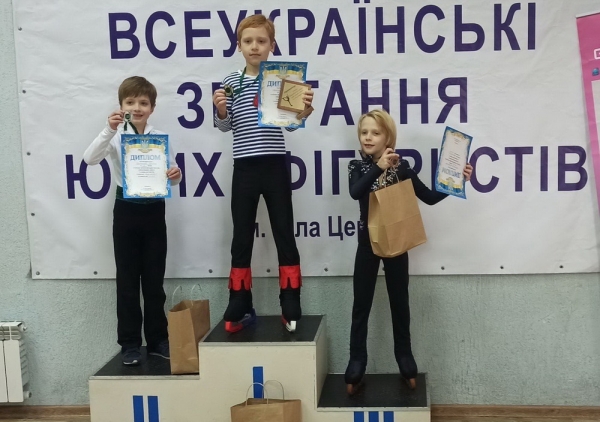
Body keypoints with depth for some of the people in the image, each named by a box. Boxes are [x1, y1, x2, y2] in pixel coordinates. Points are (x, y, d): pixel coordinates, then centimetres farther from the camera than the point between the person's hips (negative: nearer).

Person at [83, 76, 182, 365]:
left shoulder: (161, 138, 3)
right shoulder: (116, 137, -3)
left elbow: (171, 175, 8)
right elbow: (90, 159, -20)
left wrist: (176, 175, -16)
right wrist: (109, 130, -31)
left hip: (154, 210, 2)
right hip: (126, 210, -1)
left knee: (154, 279, 9)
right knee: (127, 279, 5)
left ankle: (157, 339, 21)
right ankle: (129, 343, 15)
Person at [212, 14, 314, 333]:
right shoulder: (231, 82, 5)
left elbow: (290, 125, 2)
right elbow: (225, 126, 6)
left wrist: (302, 108, -18)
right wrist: (221, 109, -14)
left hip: (275, 166, -1)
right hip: (244, 168, 1)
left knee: (284, 234, 3)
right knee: (242, 237, 7)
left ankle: (291, 307, 13)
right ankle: (240, 308, 17)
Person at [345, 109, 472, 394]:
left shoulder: (401, 167, -3)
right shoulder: (357, 167, -3)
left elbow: (429, 197, -3)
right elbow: (355, 193, -24)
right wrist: (378, 167, -36)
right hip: (368, 242, 0)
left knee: (399, 302, 11)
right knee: (362, 304, 4)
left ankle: (405, 360, 25)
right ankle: (356, 365, 13)